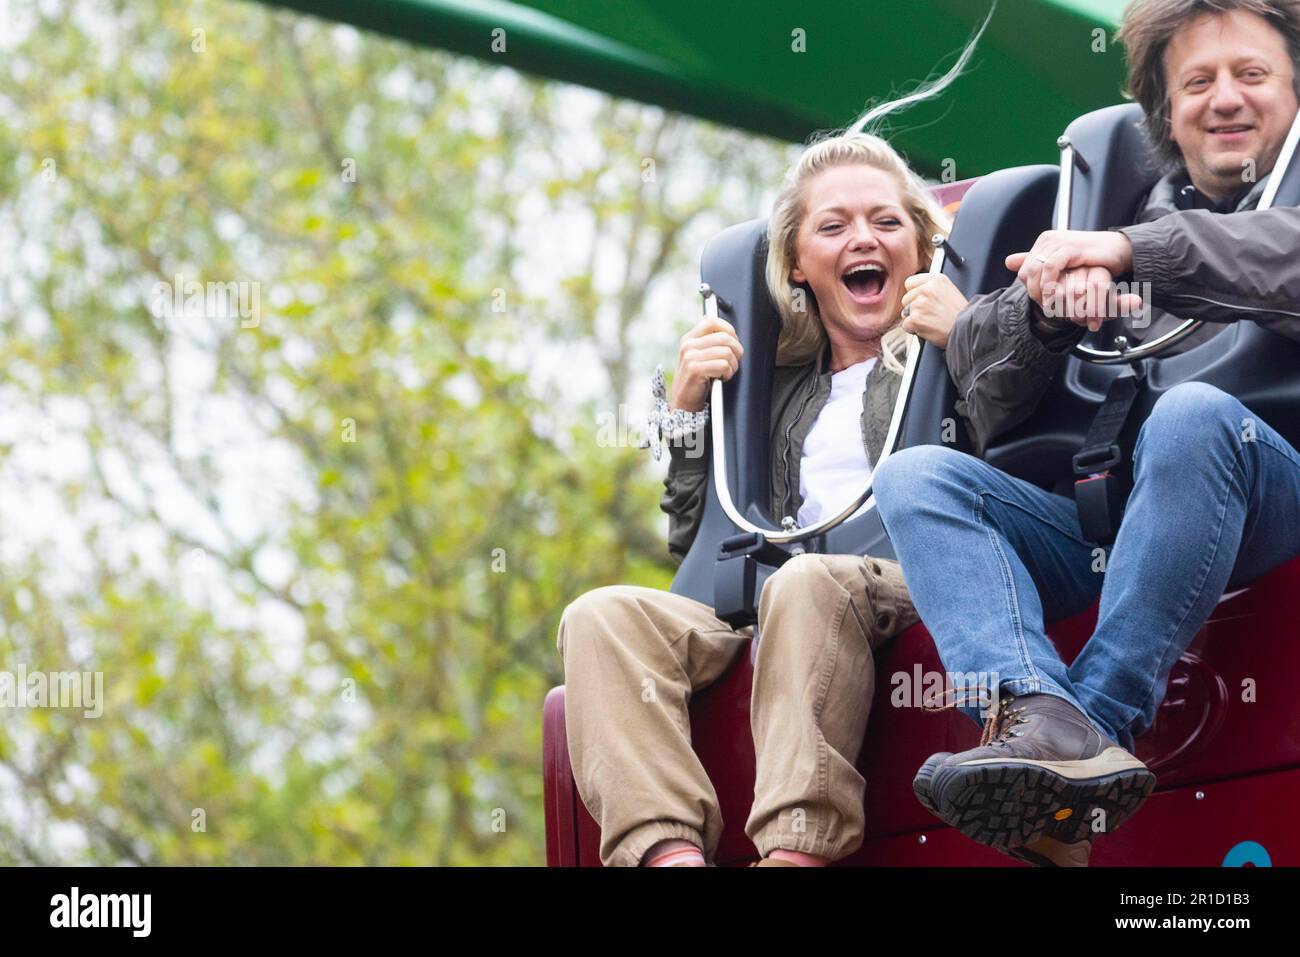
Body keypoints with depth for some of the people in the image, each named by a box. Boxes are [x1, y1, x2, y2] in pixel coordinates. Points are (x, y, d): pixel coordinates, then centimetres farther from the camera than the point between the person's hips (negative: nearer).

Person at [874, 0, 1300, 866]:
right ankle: (1048, 722, -44)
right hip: (1100, 529, 5)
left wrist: (1136, 250, -12)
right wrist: (1051, 303, -2)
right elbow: (983, 383, 20)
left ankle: (1100, 721, -41)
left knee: (1194, 414, -35)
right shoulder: (1113, 229, 30)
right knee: (915, 474, -18)